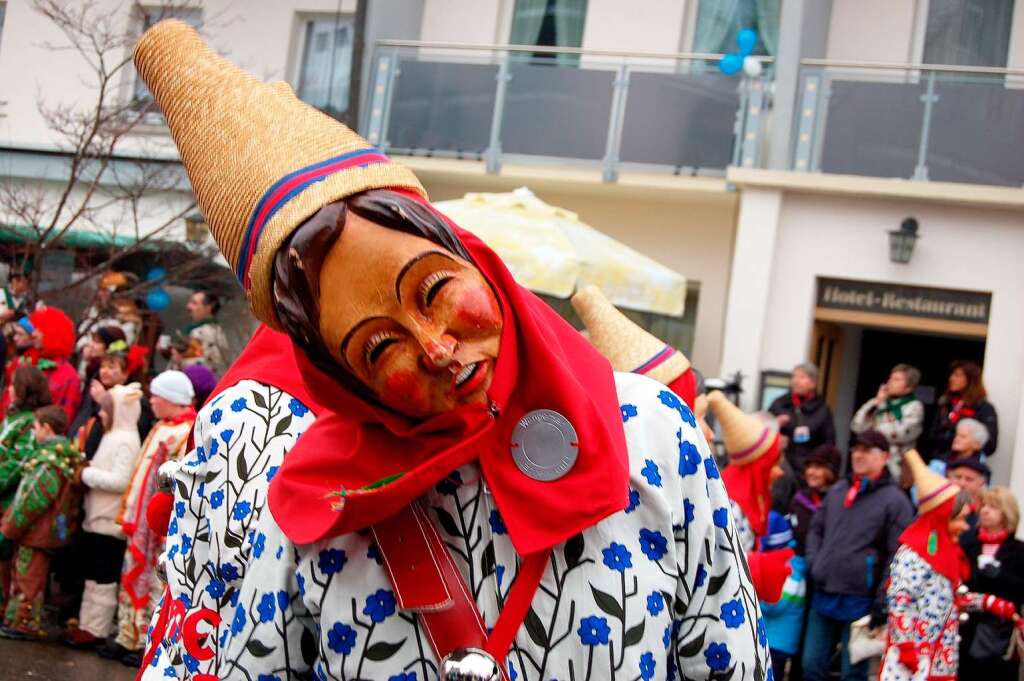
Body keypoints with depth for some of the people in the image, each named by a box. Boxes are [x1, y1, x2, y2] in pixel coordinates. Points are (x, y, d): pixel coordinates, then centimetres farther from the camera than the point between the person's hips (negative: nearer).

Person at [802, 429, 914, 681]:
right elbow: (816, 530, 24)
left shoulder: (895, 499, -6)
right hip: (823, 595, 6)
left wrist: (882, 601, -14)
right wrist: (813, 564, 8)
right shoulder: (837, 491, 13)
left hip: (860, 600, -6)